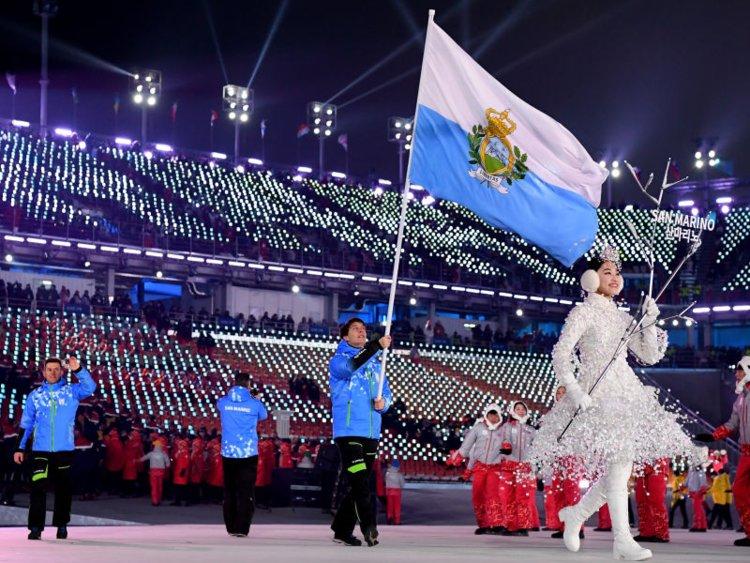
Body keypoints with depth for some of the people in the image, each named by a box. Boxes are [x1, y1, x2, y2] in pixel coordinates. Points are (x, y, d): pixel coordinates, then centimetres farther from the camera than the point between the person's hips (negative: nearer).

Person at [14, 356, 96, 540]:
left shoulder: (71, 391, 4)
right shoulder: (35, 395, 9)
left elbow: (90, 387, -15)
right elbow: (26, 424, 11)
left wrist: (78, 370, -30)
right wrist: (20, 448, 6)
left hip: (65, 450, 0)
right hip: (40, 450, 0)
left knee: (63, 489, 7)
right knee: (38, 487, -7)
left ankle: (62, 525, 19)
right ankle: (35, 527, -4)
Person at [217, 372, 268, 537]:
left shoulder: (223, 402, 0)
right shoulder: (254, 403, -5)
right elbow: (264, 416, 14)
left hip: (228, 453, 3)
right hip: (249, 453, -3)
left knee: (229, 492, 10)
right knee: (246, 492, -2)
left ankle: (231, 527, 13)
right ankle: (242, 528, -7)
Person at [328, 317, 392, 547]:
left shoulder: (375, 364, 18)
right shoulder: (338, 360, 0)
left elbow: (387, 392, 20)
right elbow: (351, 366, -24)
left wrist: (383, 402, -6)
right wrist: (377, 345, -33)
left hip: (371, 433, 6)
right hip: (348, 431, -6)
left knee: (358, 484, 10)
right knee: (359, 482, -16)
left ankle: (342, 530, 19)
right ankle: (369, 528, -18)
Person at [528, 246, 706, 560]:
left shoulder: (623, 318, 20)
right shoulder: (584, 312, 1)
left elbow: (650, 356, 16)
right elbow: (560, 354, -8)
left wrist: (649, 323, 2)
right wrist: (575, 392, -18)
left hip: (626, 391, 7)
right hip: (597, 392, -7)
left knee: (623, 463, 2)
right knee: (619, 461, -17)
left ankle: (575, 514, 21)